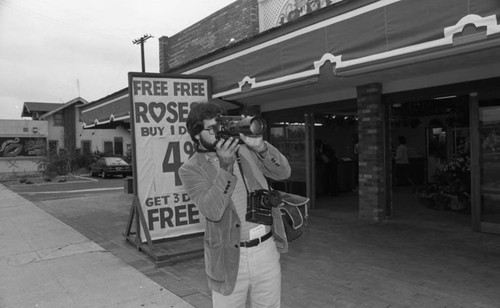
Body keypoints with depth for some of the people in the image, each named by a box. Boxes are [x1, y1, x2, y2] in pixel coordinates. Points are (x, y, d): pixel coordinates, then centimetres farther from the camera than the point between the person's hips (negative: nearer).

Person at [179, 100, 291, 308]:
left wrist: (260, 146, -15)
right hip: (229, 258, -3)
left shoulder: (244, 150, 4)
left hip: (267, 250, 4)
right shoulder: (191, 170, -7)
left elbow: (283, 172, -1)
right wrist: (225, 166, -26)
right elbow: (213, 212, -20)